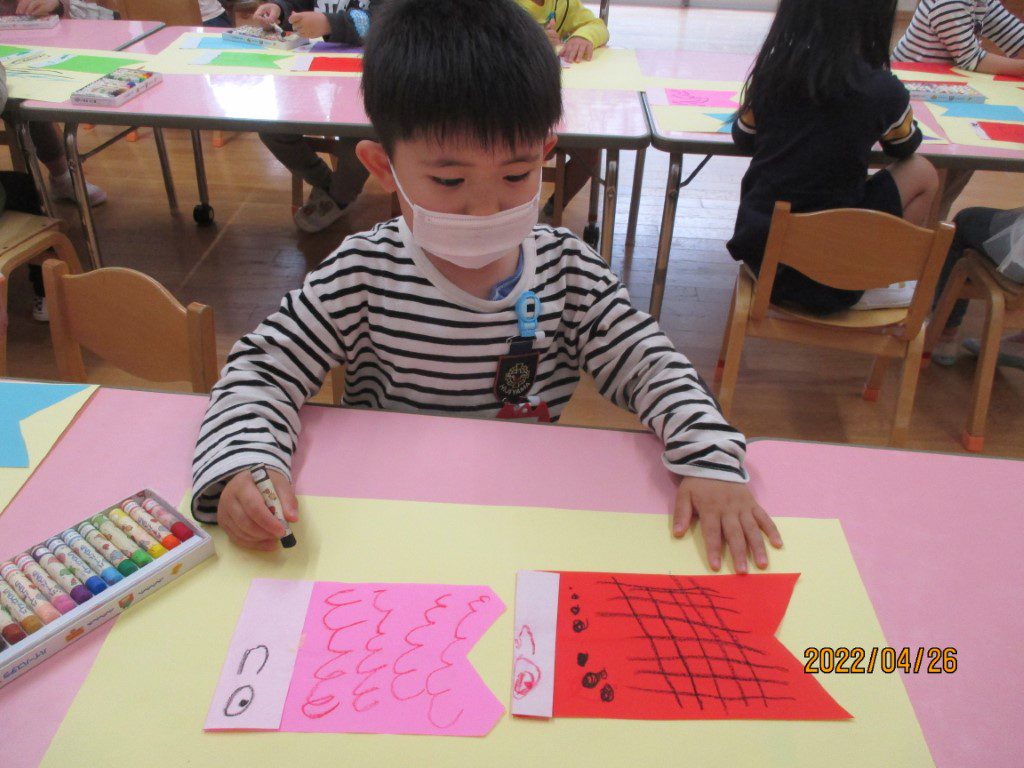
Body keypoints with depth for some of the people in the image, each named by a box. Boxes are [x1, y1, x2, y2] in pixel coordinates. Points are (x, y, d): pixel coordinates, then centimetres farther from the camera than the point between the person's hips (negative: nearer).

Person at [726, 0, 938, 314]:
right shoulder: (884, 92, -12)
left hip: (757, 247, 4)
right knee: (923, 174, 12)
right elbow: (905, 148, 10)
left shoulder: (771, 72, -5)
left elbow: (743, 138, 12)